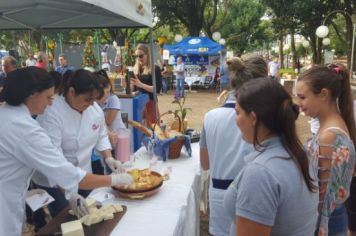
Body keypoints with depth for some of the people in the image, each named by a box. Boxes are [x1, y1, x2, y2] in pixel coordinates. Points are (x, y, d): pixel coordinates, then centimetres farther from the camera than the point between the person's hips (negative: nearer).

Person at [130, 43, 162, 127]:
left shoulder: (155, 69, -6)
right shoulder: (135, 69, 8)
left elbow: (157, 89, -14)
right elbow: (133, 89, 11)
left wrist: (141, 85, -22)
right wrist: (131, 84, -10)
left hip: (150, 102, -4)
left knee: (152, 126, -4)